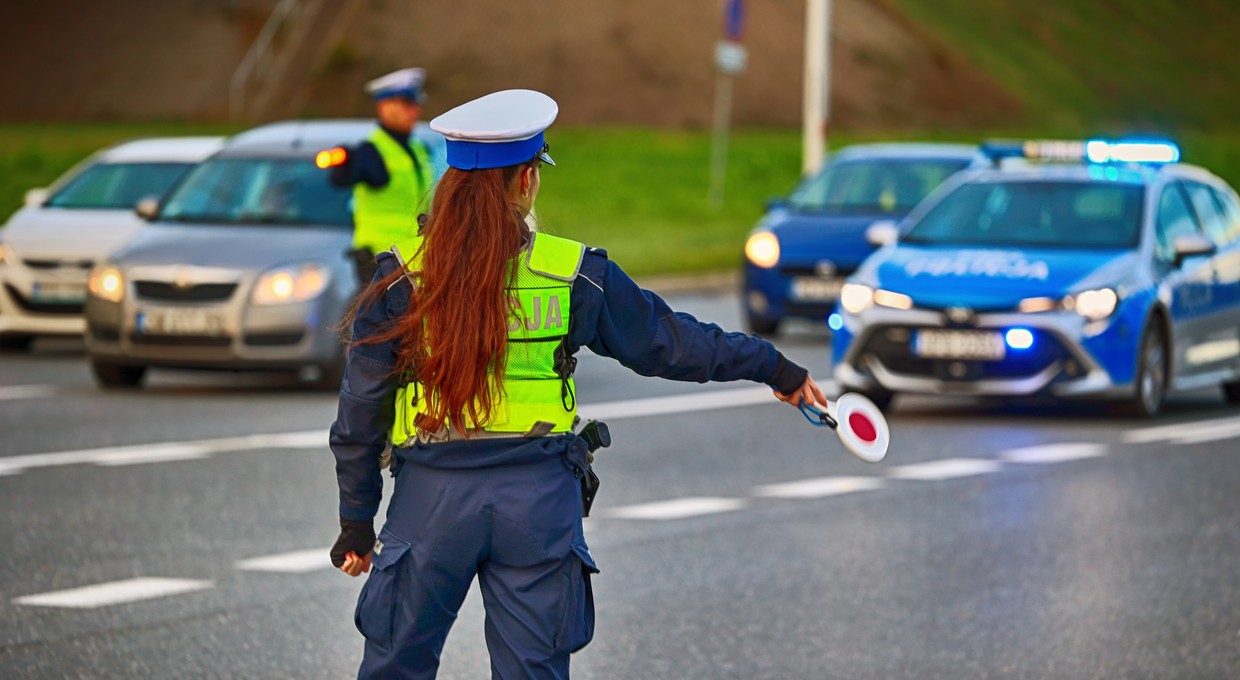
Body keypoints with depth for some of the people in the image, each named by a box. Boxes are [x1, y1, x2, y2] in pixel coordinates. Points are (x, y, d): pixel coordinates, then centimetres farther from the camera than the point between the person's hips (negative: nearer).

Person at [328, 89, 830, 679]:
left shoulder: (402, 277, -4)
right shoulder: (574, 275, -2)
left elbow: (361, 411, 0)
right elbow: (668, 341, 9)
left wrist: (356, 521, 9)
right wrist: (771, 367, 23)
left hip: (432, 497, -1)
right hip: (539, 498, 1)